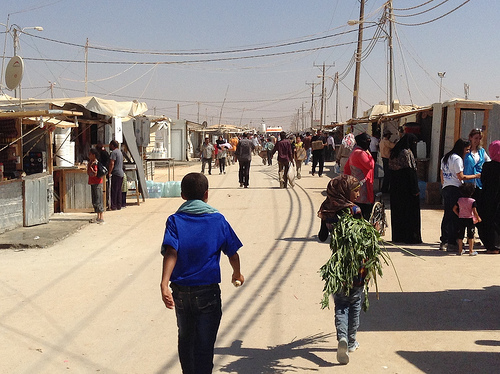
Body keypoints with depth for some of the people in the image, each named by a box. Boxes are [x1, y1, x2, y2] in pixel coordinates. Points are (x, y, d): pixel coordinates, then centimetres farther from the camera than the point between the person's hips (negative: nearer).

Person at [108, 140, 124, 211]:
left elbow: (112, 163, -18)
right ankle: (119, 206, 12)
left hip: (116, 173, -9)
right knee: (119, 191, 11)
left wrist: (109, 173, -15)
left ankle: (113, 206, -8)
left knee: (114, 190, -7)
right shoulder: (120, 152, 20)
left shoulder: (114, 152, -10)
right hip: (121, 173, 9)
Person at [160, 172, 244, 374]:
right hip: (207, 291, -2)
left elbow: (171, 253, -17)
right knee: (204, 346, 3)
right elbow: (233, 253, 4)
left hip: (181, 292, 2)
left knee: (185, 339, 23)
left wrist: (164, 284, -27)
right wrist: (237, 274, 23)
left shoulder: (175, 220, -2)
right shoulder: (217, 219, -2)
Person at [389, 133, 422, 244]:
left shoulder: (395, 152, 9)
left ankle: (397, 236, 18)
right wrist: (415, 190, -16)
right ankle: (410, 237, 2)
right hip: (407, 188, -8)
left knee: (397, 212, 13)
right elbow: (410, 172, -18)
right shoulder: (407, 153, -15)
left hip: (396, 189, 8)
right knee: (410, 212, 0)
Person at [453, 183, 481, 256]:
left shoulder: (459, 200, 0)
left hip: (461, 219, 3)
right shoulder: (472, 201, -12)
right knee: (470, 236, 5)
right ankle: (471, 251, 7)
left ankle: (460, 251, 12)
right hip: (470, 219, -3)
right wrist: (478, 218, -1)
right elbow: (474, 211, -15)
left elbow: (454, 209, 4)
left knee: (460, 236, 9)